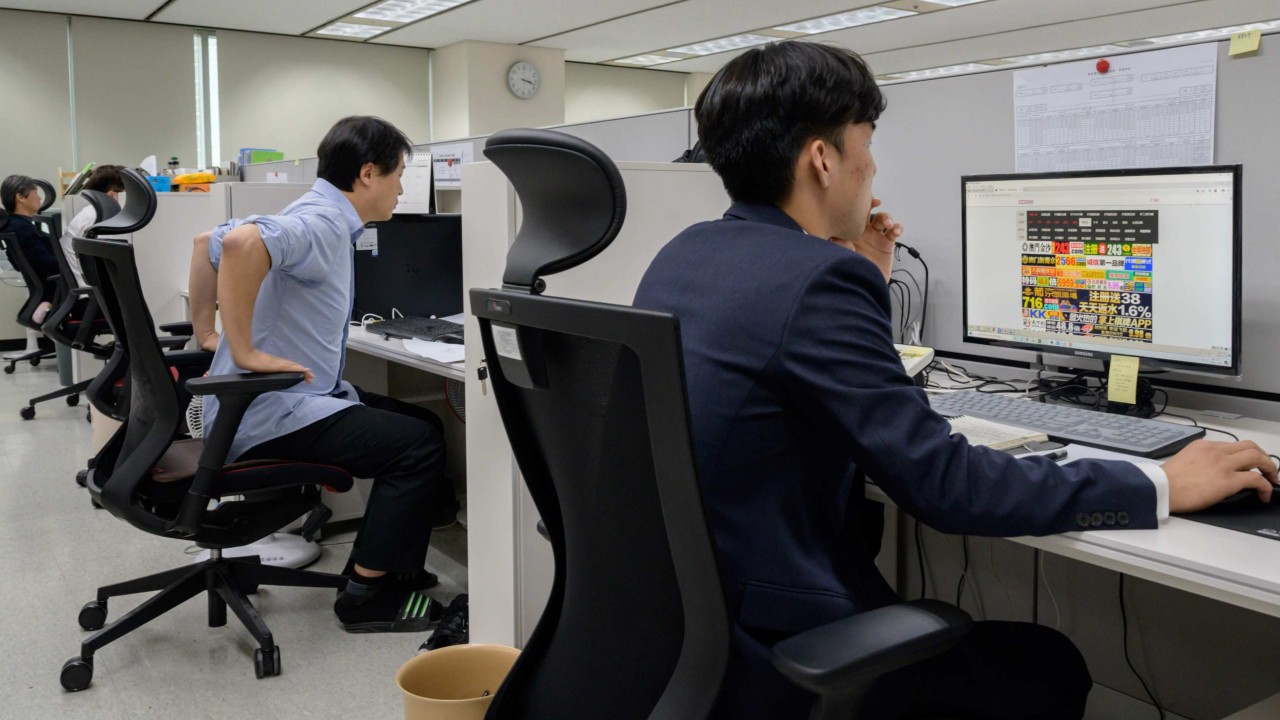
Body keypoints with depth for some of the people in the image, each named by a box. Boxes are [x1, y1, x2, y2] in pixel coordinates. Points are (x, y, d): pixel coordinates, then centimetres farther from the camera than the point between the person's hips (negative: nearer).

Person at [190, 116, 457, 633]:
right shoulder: (322, 223, -18)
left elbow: (207, 241, 23)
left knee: (422, 425, 12)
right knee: (418, 445, -13)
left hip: (288, 398, 10)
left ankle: (386, 564, 18)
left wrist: (207, 330, 21)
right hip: (269, 414, -10)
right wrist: (246, 351, -33)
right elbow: (241, 241, -40)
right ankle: (367, 595, -3)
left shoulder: (320, 218, 13)